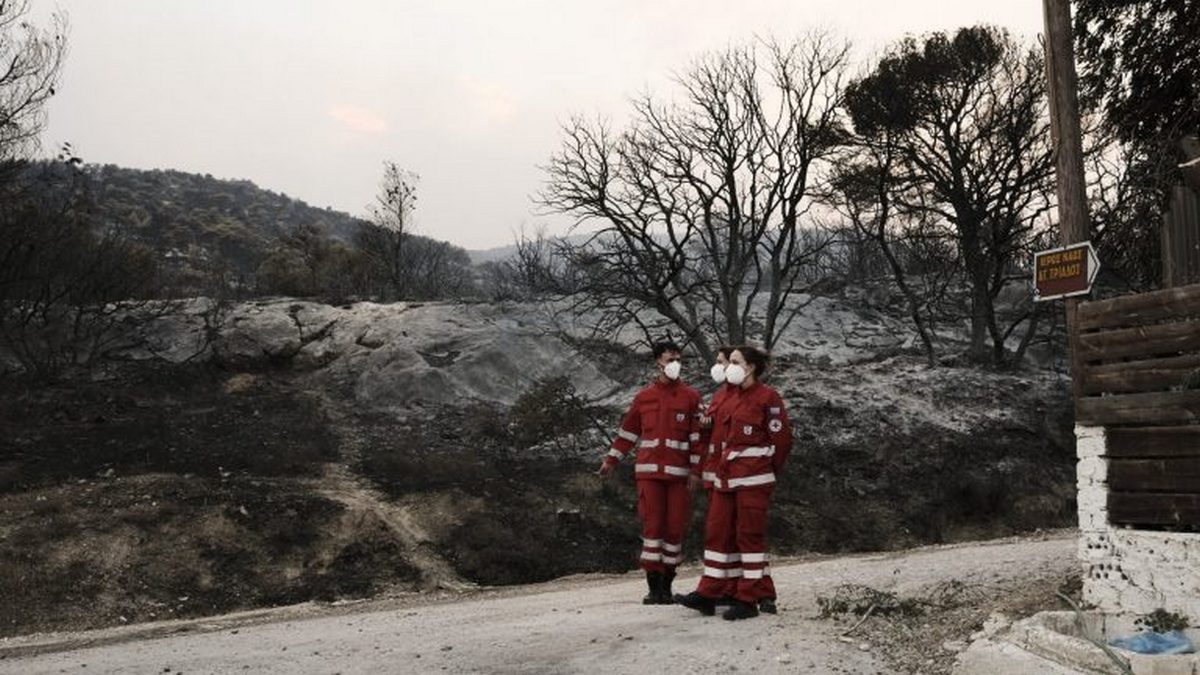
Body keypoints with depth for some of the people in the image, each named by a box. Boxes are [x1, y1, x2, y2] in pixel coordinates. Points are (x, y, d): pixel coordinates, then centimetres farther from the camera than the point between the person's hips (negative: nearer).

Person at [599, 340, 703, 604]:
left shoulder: (691, 397, 4)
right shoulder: (644, 397, 8)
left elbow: (697, 436, 0)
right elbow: (628, 431, 16)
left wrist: (695, 471, -6)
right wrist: (611, 460, 14)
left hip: (679, 473, 0)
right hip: (649, 471, 1)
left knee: (675, 526, 2)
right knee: (652, 525, -3)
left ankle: (667, 586, 14)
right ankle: (653, 587, 3)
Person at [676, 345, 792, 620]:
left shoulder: (767, 397, -8)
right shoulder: (732, 399, 16)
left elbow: (782, 438, -8)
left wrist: (767, 471, 1)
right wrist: (719, 469, 15)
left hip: (753, 478, -8)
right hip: (726, 477, 8)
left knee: (749, 535, -2)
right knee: (717, 531, 8)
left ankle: (749, 599, 5)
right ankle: (708, 594, 14)